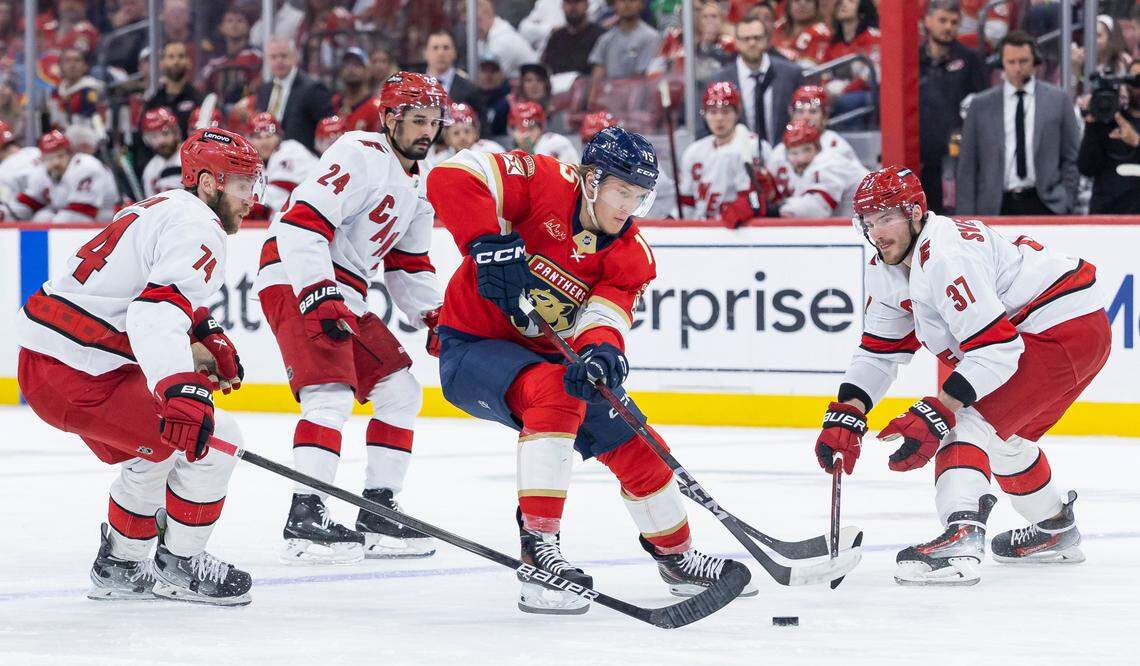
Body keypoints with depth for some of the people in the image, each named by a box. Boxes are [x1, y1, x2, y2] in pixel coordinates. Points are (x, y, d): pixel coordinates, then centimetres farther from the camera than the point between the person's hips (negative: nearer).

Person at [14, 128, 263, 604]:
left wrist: (207, 340, 24)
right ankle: (178, 564, 4)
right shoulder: (196, 230, -14)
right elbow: (158, 313, -31)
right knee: (215, 439, -8)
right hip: (78, 379, -11)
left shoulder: (163, 208, 19)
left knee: (155, 453, 29)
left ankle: (120, 567, 38)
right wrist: (180, 390, -44)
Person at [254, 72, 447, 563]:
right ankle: (304, 521, -26)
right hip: (297, 284, -10)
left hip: (344, 297, 10)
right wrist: (319, 297, -30)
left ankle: (377, 516, 14)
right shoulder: (361, 155, -13)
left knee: (401, 392, 10)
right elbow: (302, 222, -23)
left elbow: (409, 266, 25)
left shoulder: (415, 189, 18)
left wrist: (434, 318, 9)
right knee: (332, 395, -23)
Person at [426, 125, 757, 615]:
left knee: (629, 441, 7)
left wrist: (602, 350, -43)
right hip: (473, 348, -7)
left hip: (546, 355, 7)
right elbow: (451, 178, -29)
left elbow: (607, 314, -19)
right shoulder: (544, 183, -20)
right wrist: (490, 245, -37)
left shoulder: (631, 256, -5)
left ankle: (676, 556, 32)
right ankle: (538, 551, -36)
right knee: (555, 393, -35)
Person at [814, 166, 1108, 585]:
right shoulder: (887, 270, 7)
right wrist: (846, 415, -5)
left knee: (968, 421, -21)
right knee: (1002, 435, 27)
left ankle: (961, 541, -38)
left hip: (1069, 327, -11)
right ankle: (1057, 530, 47)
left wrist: (936, 413, -33)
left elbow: (995, 347, -29)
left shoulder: (946, 256, -26)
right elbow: (879, 351, 11)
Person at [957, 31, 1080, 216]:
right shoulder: (981, 105, 7)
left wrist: (1065, 200, 0)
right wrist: (966, 215, 2)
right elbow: (967, 166, 8)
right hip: (998, 207, 0)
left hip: (1044, 206, 0)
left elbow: (1072, 157, 10)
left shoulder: (1057, 100, 7)